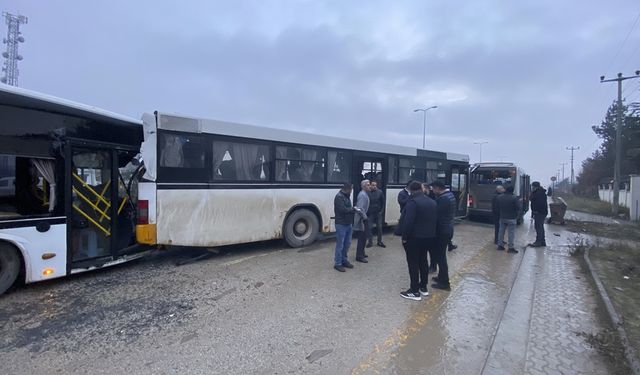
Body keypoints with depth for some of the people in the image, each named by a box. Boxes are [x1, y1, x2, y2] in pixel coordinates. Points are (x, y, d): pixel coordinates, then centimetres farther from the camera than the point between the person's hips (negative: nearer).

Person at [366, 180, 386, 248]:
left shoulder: (380, 192, -2)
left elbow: (383, 202, 2)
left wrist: (382, 211, -4)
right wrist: (366, 212, -6)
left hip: (378, 213, 2)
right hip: (370, 213, -1)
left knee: (379, 227, 9)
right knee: (370, 227, 4)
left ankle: (380, 241, 23)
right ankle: (370, 242, 16)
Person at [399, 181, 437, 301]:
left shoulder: (413, 202, -19)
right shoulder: (432, 202, 9)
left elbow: (408, 221, -24)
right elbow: (435, 220, 14)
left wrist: (405, 237, -15)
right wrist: (431, 233, 19)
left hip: (414, 238, -8)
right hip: (429, 237, 8)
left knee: (413, 263, 0)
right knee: (423, 261, 19)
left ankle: (415, 291, 5)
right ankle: (423, 287, 29)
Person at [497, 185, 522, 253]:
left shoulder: (499, 197, 1)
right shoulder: (514, 198, -17)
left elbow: (497, 206, 11)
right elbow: (519, 208, -13)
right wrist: (520, 202, 2)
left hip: (502, 218, 5)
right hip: (511, 218, -5)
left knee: (501, 231, 13)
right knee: (511, 233, 0)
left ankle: (500, 245, 19)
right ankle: (511, 247, 2)